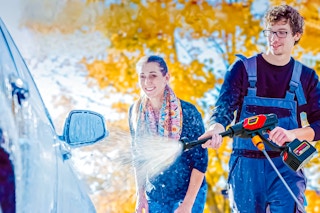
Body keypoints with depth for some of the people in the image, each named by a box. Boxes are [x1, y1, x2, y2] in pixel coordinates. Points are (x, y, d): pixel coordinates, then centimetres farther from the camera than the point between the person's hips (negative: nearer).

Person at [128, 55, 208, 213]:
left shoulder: (188, 112, -14)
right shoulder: (135, 112, -2)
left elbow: (200, 160, -12)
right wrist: (140, 195, 5)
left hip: (188, 195, -3)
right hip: (154, 197, 4)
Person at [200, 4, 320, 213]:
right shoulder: (243, 68, 4)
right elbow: (225, 105, -9)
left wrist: (292, 134, -18)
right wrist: (217, 128, -31)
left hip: (286, 167, 0)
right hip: (246, 166, 0)